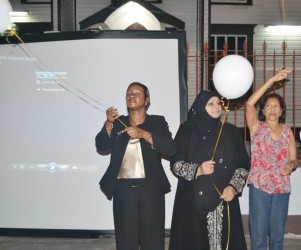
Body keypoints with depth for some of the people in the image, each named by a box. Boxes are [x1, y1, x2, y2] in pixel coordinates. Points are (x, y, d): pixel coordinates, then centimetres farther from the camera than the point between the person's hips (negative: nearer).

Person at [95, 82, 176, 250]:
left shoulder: (158, 122, 6)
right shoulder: (118, 123, 12)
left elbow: (171, 149, -8)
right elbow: (102, 148, 1)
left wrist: (143, 134, -18)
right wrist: (109, 123, -13)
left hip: (150, 188, -1)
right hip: (123, 189, 2)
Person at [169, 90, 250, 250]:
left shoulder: (231, 131, 10)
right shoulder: (187, 130, 4)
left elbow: (244, 164, 9)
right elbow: (175, 163, 0)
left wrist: (233, 187, -7)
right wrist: (197, 170, -17)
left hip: (225, 199, 2)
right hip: (193, 200, -1)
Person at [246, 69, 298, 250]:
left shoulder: (287, 131, 8)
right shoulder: (257, 127, -1)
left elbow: (294, 159, 10)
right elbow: (249, 104, -18)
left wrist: (291, 165, -15)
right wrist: (272, 81, -21)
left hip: (282, 188, 3)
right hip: (259, 186, -3)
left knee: (278, 233, 11)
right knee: (259, 234, 1)